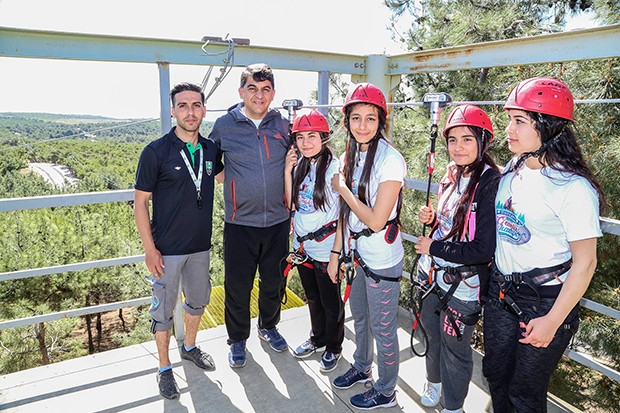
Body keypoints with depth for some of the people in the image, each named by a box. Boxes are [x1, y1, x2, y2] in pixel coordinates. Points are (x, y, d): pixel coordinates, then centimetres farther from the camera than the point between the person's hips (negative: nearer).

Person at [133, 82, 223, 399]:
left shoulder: (211, 149, 0)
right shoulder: (156, 152, -13)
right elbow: (140, 201, -10)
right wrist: (149, 249, -14)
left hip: (201, 245, 5)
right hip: (167, 249, -5)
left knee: (198, 301, 20)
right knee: (164, 310, 8)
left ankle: (190, 347, 45)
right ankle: (165, 368, 29)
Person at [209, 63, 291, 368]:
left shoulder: (283, 125, 2)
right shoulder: (224, 125, -4)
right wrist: (227, 179, -1)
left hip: (278, 221, 2)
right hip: (240, 223, -2)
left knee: (273, 281, 17)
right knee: (237, 285, 8)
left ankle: (268, 326, 42)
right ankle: (237, 339, 31)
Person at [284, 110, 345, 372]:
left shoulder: (334, 167, -16)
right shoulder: (300, 165, 4)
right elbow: (291, 203, 3)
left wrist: (336, 251, -17)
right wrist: (288, 170, -5)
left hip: (325, 248, -6)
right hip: (302, 245, 6)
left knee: (330, 302, 12)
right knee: (312, 298, 23)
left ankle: (333, 348, 33)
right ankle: (317, 338, 44)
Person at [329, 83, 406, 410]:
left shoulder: (390, 160, -20)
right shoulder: (349, 156, 4)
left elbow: (376, 221, -24)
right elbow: (345, 213, 9)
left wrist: (342, 189, -15)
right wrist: (336, 254, 9)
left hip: (382, 260, -7)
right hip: (357, 253, 7)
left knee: (382, 328, 10)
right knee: (359, 317, 24)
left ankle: (385, 392, 31)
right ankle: (361, 368, 48)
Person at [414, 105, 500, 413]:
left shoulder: (491, 184, -20)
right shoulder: (452, 176, 4)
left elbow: (483, 249, -23)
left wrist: (434, 248, -16)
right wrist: (432, 219, -2)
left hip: (461, 286, -7)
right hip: (431, 274, 7)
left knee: (455, 349, 12)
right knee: (432, 335, 25)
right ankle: (433, 382, 52)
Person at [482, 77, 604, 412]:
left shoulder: (573, 187, -20)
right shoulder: (511, 170, 1)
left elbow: (585, 262, -18)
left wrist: (552, 321, -17)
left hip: (545, 300, -6)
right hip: (500, 292, 6)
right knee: (495, 373, 21)